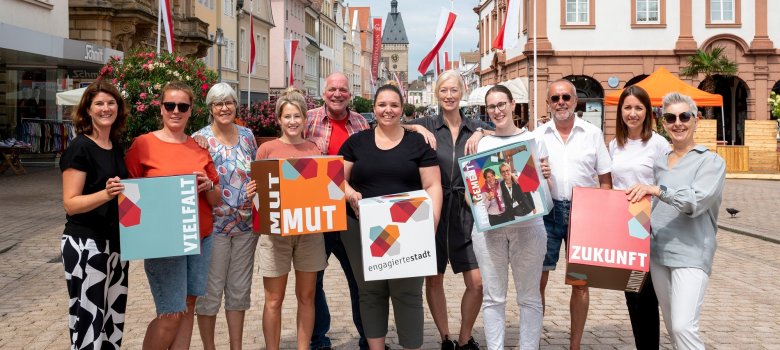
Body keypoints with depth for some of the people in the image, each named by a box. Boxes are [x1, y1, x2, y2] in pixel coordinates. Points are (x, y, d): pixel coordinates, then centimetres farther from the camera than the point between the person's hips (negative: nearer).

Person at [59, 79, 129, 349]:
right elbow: (70, 203, -16)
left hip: (115, 241, 8)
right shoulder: (80, 148, -11)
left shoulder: (117, 147, 10)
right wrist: (105, 194, -30)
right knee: (88, 320, -6)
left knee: (114, 317, 13)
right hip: (85, 244, -8)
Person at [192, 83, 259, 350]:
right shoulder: (199, 139, -6)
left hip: (246, 224, 4)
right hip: (213, 225, -4)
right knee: (210, 290, 2)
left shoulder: (247, 135, 7)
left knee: (240, 288, 12)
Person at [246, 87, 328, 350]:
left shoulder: (315, 150, 7)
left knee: (306, 296, 10)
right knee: (274, 300, 3)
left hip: (309, 230, 2)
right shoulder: (267, 149, 0)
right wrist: (251, 193, -18)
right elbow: (257, 191, 4)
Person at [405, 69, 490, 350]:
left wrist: (482, 134, -14)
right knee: (433, 279, 7)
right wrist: (417, 129, -16)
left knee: (477, 282, -4)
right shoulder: (426, 126, 3)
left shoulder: (475, 127, 8)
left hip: (467, 212, 1)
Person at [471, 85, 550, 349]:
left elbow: (544, 188, 9)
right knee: (493, 296, 5)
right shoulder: (482, 144, 9)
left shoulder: (533, 140, 6)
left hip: (528, 226, -1)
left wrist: (545, 175, -13)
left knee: (529, 295, 5)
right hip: (489, 227, 1)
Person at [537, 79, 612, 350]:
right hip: (547, 211, 0)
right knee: (537, 279, -1)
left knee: (580, 282, 6)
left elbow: (605, 179, 6)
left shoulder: (593, 134, 5)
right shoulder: (538, 136, 5)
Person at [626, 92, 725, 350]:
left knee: (684, 327, -18)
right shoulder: (659, 163, 15)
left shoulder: (711, 161, -3)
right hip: (658, 251, 6)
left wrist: (658, 190, -27)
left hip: (691, 254, -6)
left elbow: (696, 201, -18)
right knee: (672, 327, 12)